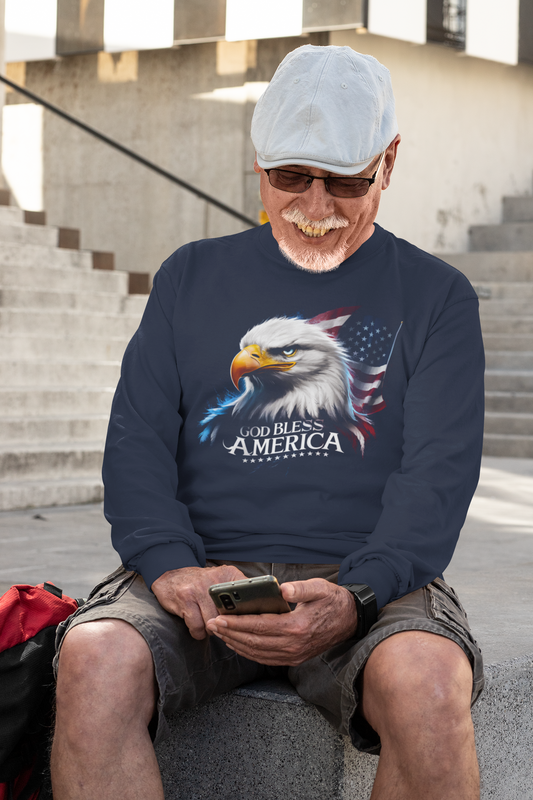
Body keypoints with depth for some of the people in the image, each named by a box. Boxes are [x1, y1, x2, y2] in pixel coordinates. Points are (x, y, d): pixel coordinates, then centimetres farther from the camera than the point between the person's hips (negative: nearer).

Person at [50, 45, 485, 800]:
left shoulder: (435, 296, 11)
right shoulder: (191, 276, 18)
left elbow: (438, 472, -1)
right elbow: (137, 439, 10)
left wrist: (353, 599, -20)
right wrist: (170, 564, -12)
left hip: (371, 579, -1)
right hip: (202, 573, 2)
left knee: (427, 682, -35)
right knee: (95, 660, -31)